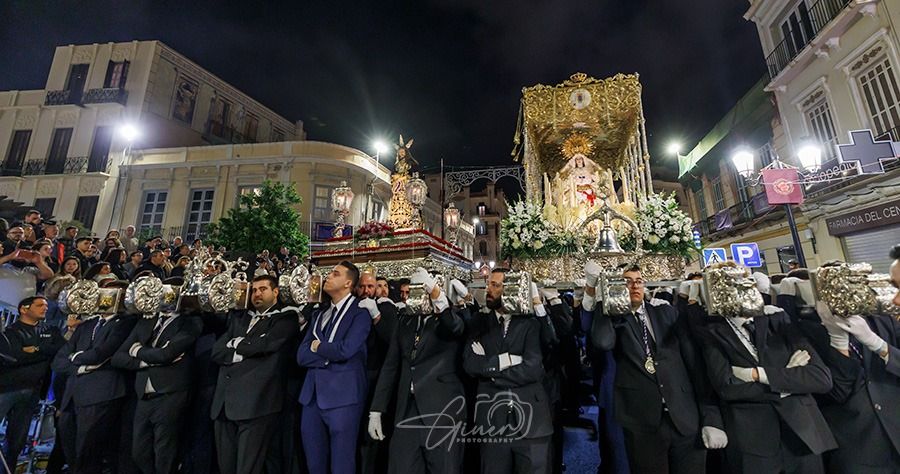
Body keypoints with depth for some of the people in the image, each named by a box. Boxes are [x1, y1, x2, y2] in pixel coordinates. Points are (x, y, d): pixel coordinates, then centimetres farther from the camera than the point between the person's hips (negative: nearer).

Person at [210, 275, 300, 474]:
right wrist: (239, 354, -6)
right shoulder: (239, 317, 20)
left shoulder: (286, 317, -1)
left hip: (256, 401, -6)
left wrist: (236, 343, 3)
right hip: (225, 400, 6)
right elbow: (217, 351, 12)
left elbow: (263, 344, -14)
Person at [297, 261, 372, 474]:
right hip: (312, 395, 7)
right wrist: (329, 356, -10)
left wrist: (318, 347, -4)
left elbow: (345, 350, -22)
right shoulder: (319, 313, 13)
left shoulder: (360, 312, -9)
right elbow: (301, 355, 5)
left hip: (342, 396, -6)